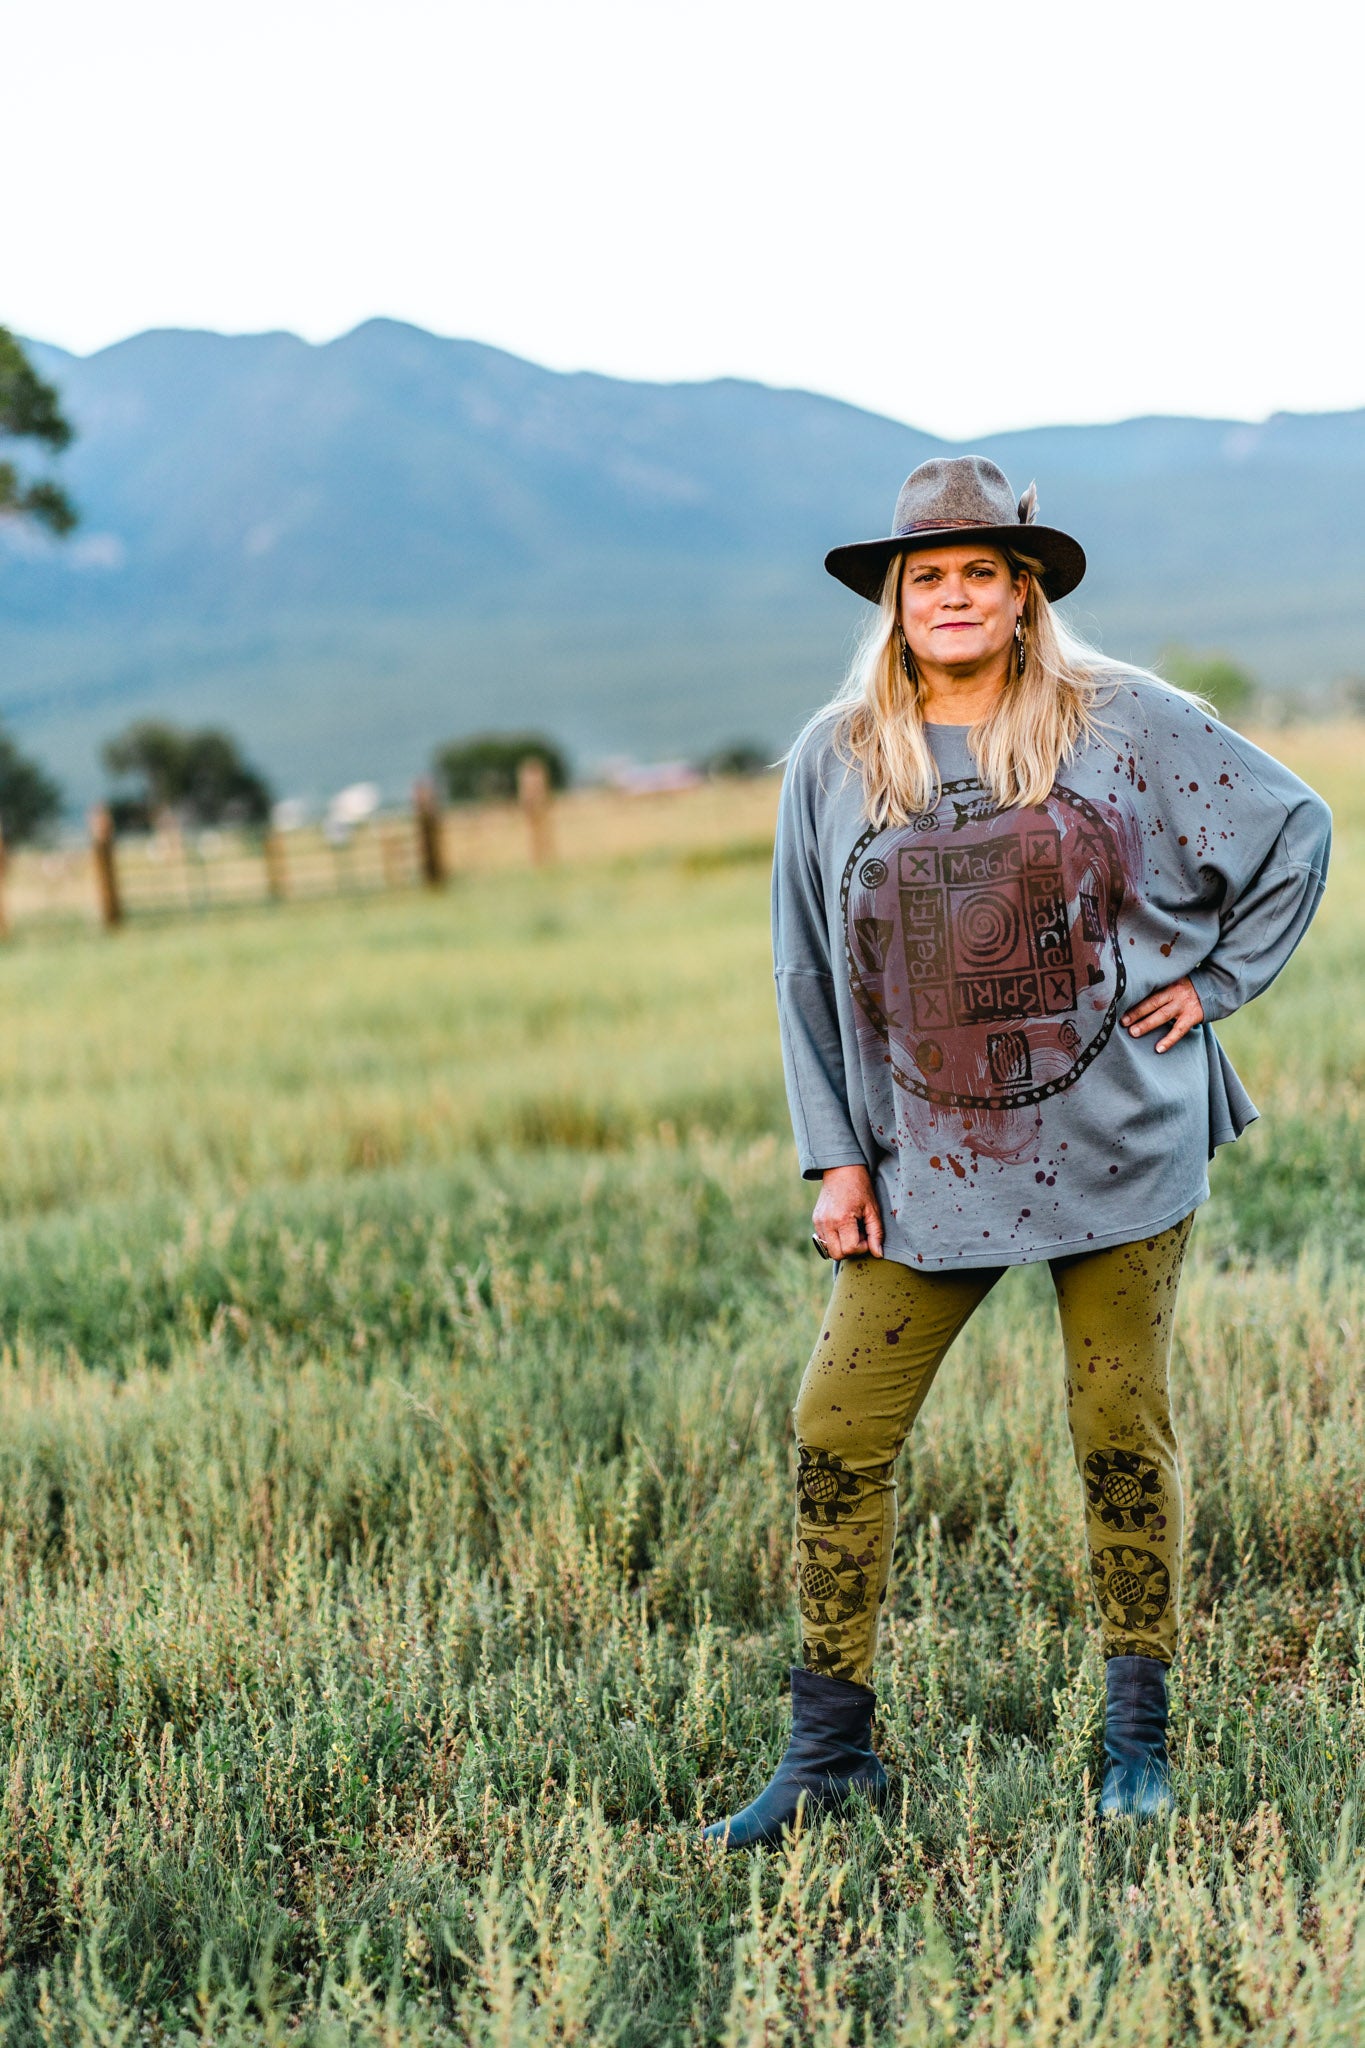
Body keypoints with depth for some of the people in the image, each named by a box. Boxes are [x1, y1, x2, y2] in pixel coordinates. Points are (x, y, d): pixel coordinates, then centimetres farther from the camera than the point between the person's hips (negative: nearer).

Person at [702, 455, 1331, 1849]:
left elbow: (1294, 829, 10)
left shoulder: (1128, 725, -1)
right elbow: (808, 969, 8)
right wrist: (831, 1155, 3)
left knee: (1121, 1439, 6)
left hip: (1117, 1145, -1)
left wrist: (1213, 980, 2)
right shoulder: (835, 762, 3)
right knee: (837, 1436, -4)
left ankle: (1138, 1740, 21)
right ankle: (830, 1749, 9)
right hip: (926, 1165, 2)